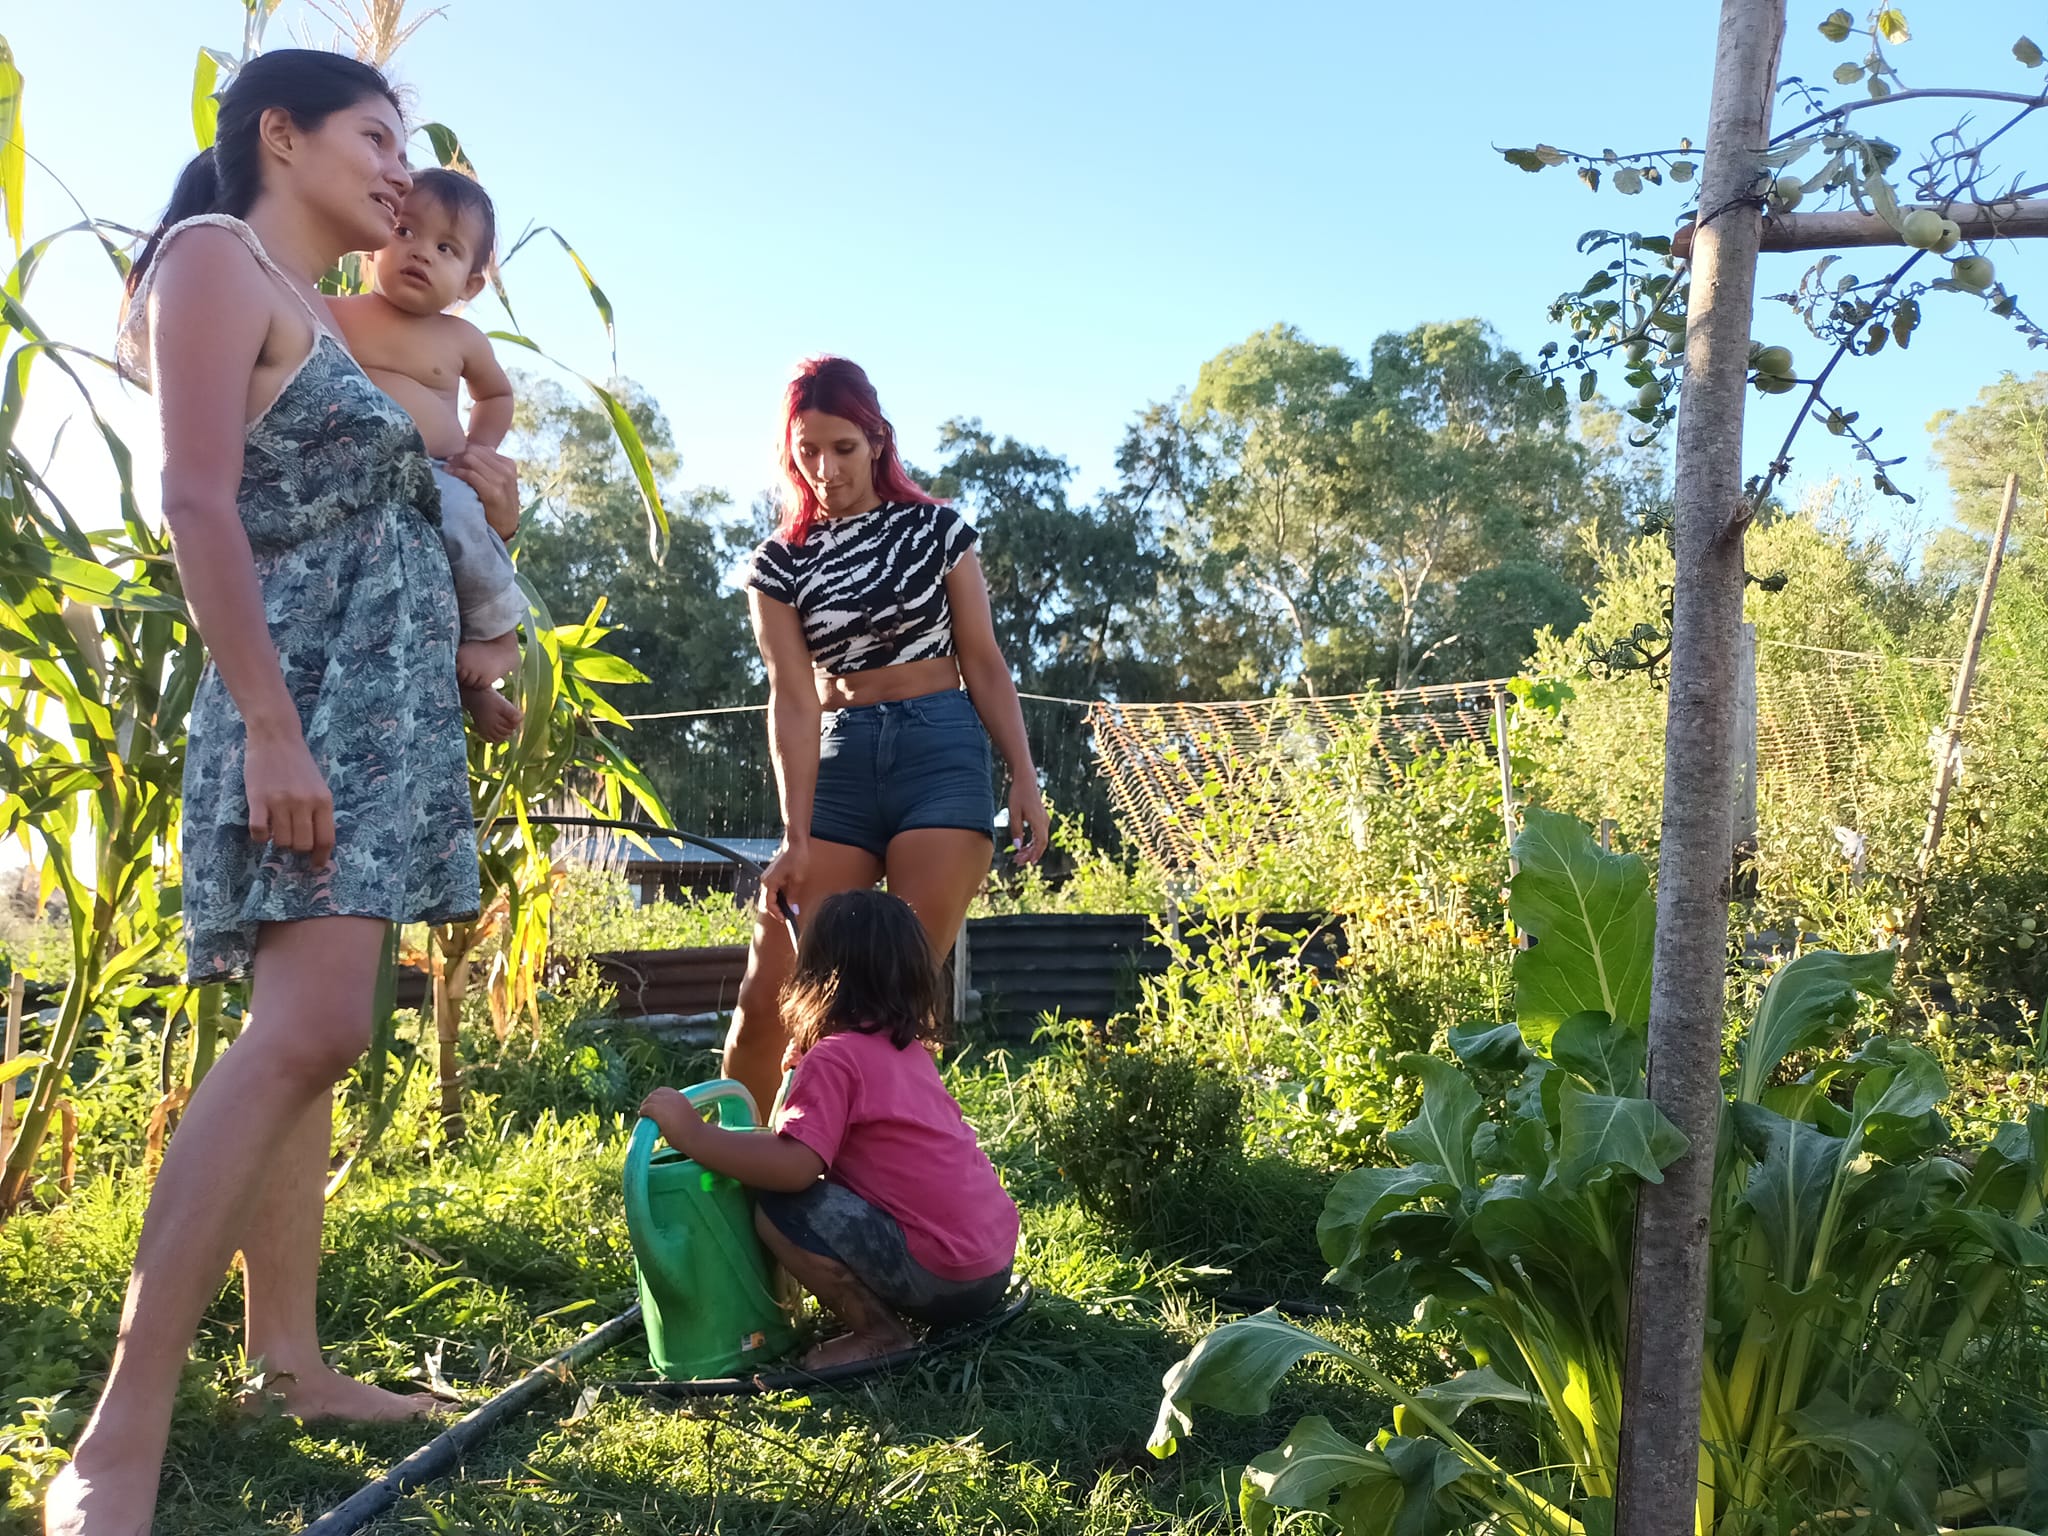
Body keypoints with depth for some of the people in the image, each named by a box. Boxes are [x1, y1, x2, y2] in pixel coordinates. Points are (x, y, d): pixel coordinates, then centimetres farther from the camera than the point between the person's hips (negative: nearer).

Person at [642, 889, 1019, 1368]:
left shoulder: (834, 1057, -12)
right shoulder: (910, 1051, 14)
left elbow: (794, 1166, -25)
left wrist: (692, 1135, -19)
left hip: (941, 1275, -9)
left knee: (776, 1206, -12)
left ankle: (878, 1332, -3)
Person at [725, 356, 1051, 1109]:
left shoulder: (935, 529, 6)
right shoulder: (780, 563, 7)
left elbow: (984, 664, 7)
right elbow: (793, 699, -2)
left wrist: (1025, 779, -2)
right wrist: (796, 838, -12)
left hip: (941, 755, -1)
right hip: (839, 765, 2)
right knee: (767, 990, -3)